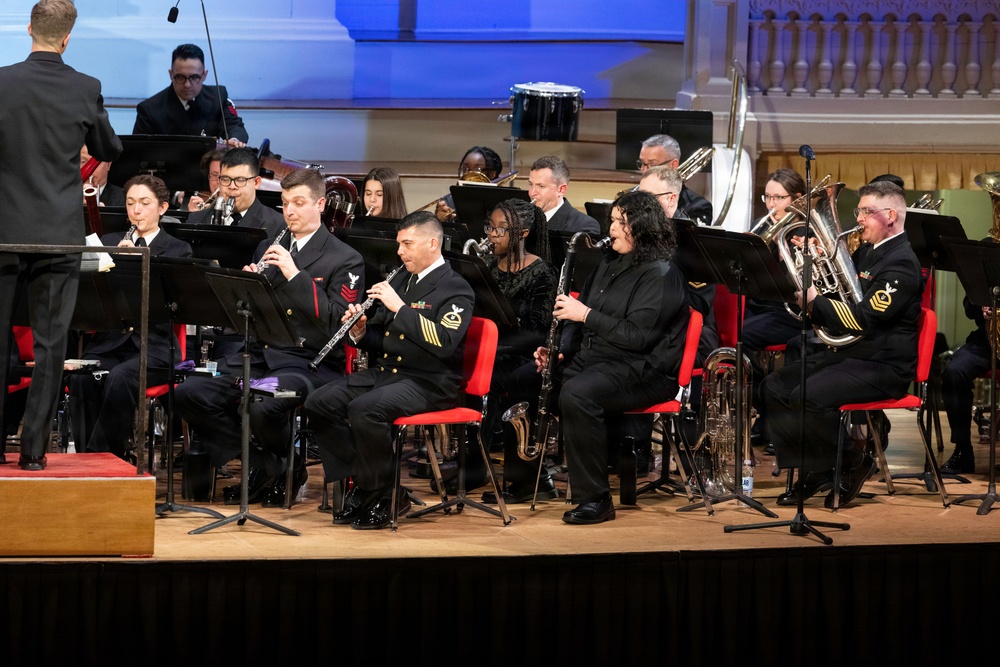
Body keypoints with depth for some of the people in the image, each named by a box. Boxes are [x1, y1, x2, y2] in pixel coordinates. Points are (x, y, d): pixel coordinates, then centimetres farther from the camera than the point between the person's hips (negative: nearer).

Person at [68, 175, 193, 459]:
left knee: (118, 379, -34)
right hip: (110, 339, 3)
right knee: (81, 379, -29)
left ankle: (103, 454, -23)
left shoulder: (178, 250, 8)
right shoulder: (109, 243, 18)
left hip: (152, 343, -3)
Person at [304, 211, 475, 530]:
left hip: (428, 382, -8)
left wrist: (399, 307, -24)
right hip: (384, 372, 8)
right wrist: (360, 333, -1)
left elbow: (444, 342, -25)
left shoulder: (455, 289, -7)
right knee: (318, 404, -11)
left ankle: (383, 496, -15)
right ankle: (363, 481, -2)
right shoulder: (400, 280, 17)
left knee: (364, 408, -33)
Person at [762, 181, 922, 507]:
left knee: (808, 396, -29)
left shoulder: (901, 263, -14)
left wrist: (815, 301, -21)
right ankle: (814, 470, 4)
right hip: (843, 352, 10)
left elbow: (864, 319, -23)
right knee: (774, 387, -1)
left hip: (881, 366, -10)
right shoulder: (865, 252, 16)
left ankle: (855, 459, -6)